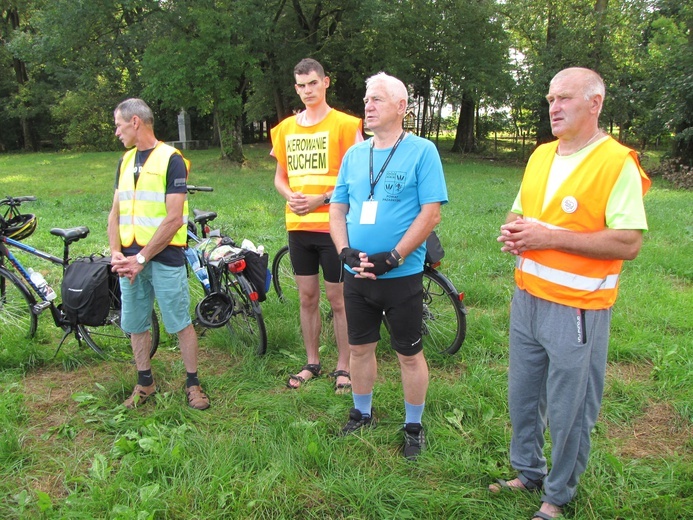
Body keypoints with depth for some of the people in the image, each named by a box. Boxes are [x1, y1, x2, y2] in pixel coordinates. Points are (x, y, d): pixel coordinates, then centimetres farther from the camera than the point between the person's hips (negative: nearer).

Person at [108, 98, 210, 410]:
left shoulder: (171, 159, -8)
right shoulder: (125, 161, 13)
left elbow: (174, 219, -15)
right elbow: (116, 213, 12)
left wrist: (141, 259, -14)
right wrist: (116, 254, -3)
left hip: (165, 258, -6)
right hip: (130, 260, 6)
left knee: (180, 323, 2)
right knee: (135, 325, 12)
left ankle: (193, 383, 16)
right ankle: (145, 382, 28)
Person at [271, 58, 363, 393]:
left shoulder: (345, 124, -4)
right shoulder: (285, 128, 11)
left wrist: (321, 199, -18)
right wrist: (290, 197, -4)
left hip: (332, 225, -5)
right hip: (298, 225, 5)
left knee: (338, 299, 4)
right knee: (307, 297, 13)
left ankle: (343, 366, 19)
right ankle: (312, 363, 28)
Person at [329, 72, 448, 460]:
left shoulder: (422, 151, -7)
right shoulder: (354, 154, 9)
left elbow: (431, 213, -14)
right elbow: (337, 209, 9)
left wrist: (392, 258, -19)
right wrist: (346, 252, -8)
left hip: (402, 276, -5)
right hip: (356, 276, 5)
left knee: (410, 354, 8)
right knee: (361, 348, 17)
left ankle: (414, 427, 28)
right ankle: (362, 415, 38)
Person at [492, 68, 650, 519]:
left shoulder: (617, 163, -13)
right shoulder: (541, 156, 10)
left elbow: (629, 243, -20)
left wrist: (549, 236, -22)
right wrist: (513, 232, -3)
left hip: (577, 309, -7)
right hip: (527, 298, 7)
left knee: (569, 411, 8)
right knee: (522, 397, 19)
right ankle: (528, 473, 40)